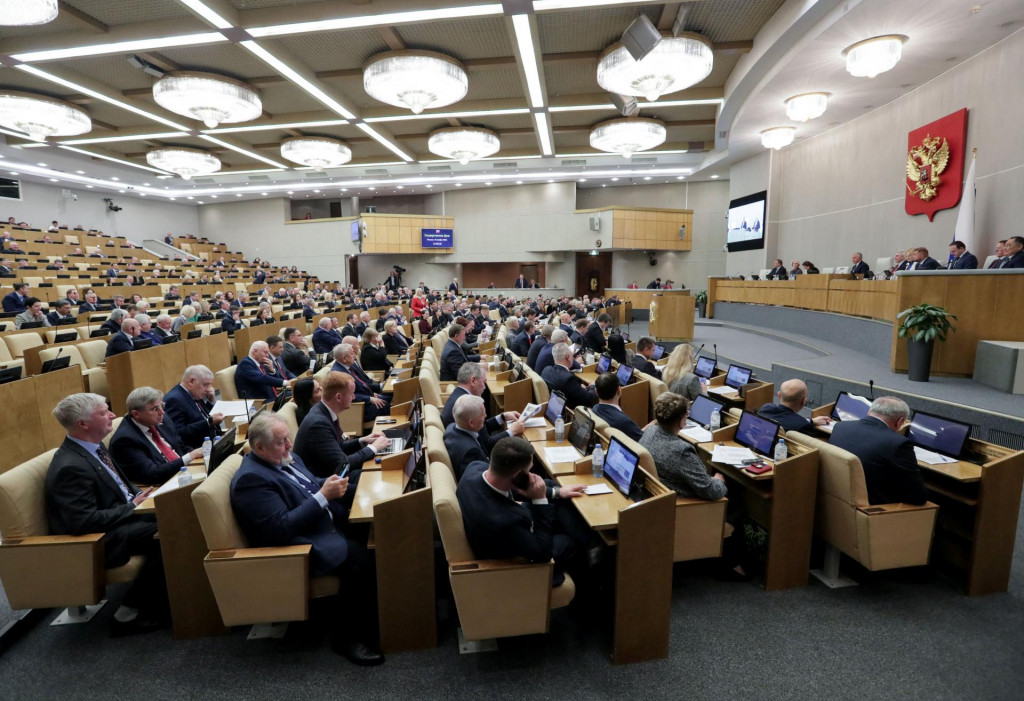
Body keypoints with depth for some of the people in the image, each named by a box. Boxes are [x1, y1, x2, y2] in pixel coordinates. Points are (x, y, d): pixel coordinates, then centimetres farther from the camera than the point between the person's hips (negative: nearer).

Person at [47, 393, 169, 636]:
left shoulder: (92, 447, 5)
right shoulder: (71, 467, -24)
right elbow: (85, 522, -27)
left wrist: (137, 496, -1)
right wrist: (133, 506, -17)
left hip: (121, 515, 9)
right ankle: (129, 614, -6)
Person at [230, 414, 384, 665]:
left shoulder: (286, 458, 7)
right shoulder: (250, 478, -20)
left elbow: (311, 485, 18)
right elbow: (282, 528, -25)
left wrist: (331, 485, -2)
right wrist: (323, 496, -26)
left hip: (326, 523, 9)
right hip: (299, 546, -9)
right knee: (357, 556, -25)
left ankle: (372, 601, 11)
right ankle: (349, 635, -6)